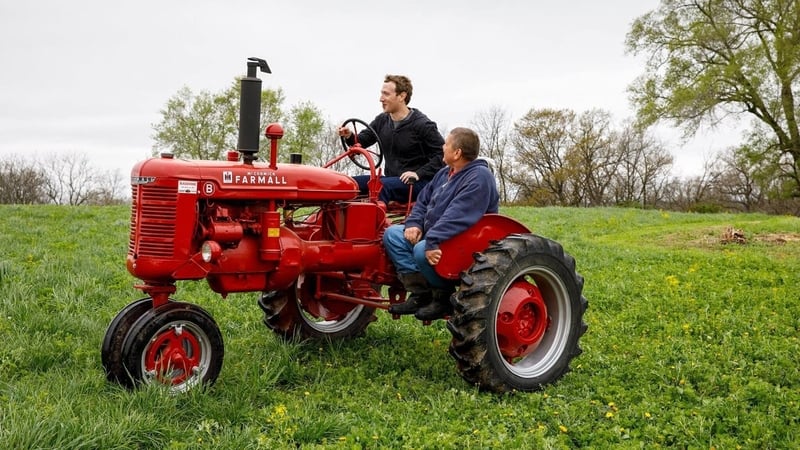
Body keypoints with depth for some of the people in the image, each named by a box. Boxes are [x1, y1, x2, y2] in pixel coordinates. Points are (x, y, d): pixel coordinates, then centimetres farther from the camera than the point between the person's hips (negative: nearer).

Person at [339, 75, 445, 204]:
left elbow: (442, 153, -12)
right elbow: (362, 141, 14)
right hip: (391, 178, 7)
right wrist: (350, 136, -10)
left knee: (381, 186, -34)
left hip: (416, 183, -7)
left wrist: (419, 174, -20)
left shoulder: (423, 125, -9)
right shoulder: (381, 120, 10)